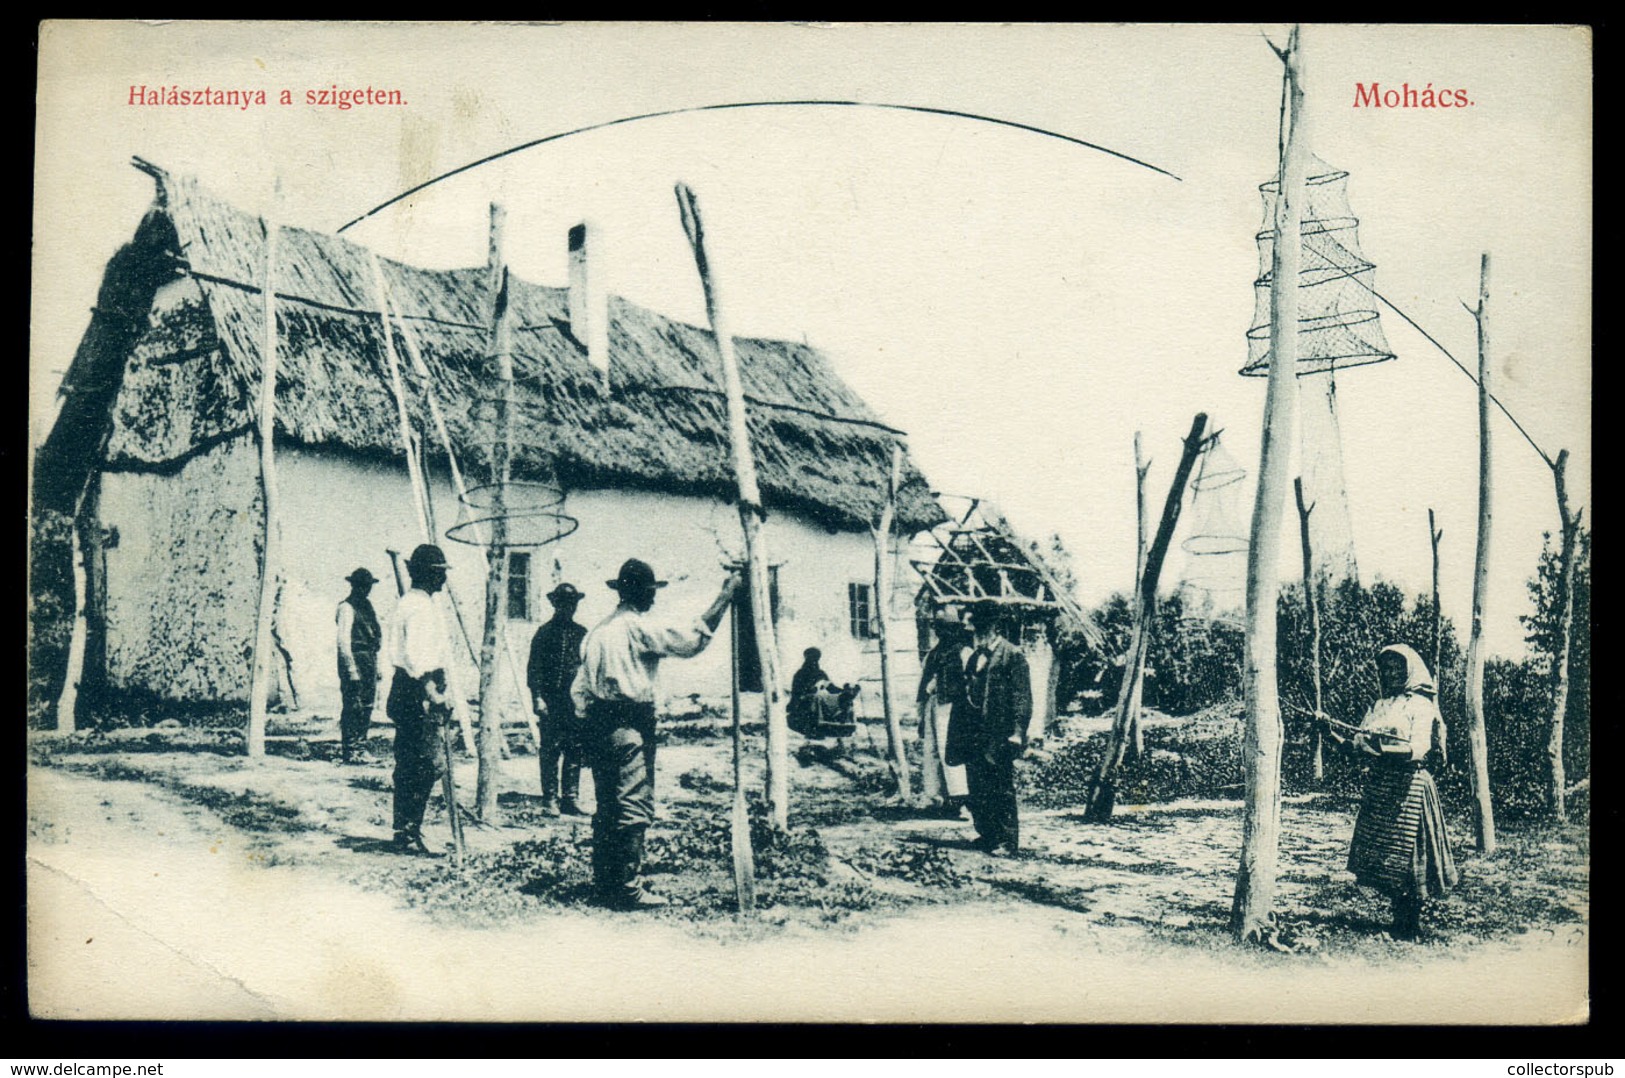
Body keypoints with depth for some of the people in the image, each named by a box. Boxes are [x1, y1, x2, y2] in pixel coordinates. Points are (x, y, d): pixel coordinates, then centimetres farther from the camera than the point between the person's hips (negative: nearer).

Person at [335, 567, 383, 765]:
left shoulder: (366, 605, 16)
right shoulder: (347, 607, -11)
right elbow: (343, 640, -16)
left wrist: (375, 666, 19)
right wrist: (351, 668, -20)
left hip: (370, 660, 9)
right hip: (355, 660, -9)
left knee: (367, 706, 12)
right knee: (352, 707, -7)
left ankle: (360, 748, 20)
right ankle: (349, 752, -3)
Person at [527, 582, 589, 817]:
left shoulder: (581, 634, 15)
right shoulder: (544, 632, 1)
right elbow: (534, 668, -3)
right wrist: (537, 697, -11)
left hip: (577, 702, 5)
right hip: (551, 703, -4)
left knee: (575, 752, 6)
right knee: (550, 752, -3)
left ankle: (570, 800, 12)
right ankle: (550, 801, 2)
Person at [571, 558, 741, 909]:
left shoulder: (599, 630, 14)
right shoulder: (638, 627, -10)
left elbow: (579, 688, 15)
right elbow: (691, 640, -15)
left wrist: (589, 726, 19)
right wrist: (724, 597, -9)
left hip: (598, 723, 9)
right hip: (629, 725, -9)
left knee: (607, 806, 15)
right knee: (634, 807, -6)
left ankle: (604, 881, 22)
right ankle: (628, 889, -6)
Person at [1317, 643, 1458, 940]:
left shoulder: (1421, 706, -3)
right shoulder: (1380, 707, 16)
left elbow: (1419, 750, -17)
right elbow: (1357, 747, 12)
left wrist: (1376, 747, -28)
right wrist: (1333, 735, -4)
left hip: (1409, 788, -6)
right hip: (1378, 787, 6)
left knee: (1406, 857, -4)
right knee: (1381, 858, 6)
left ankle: (1410, 925, 5)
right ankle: (1399, 921, 17)